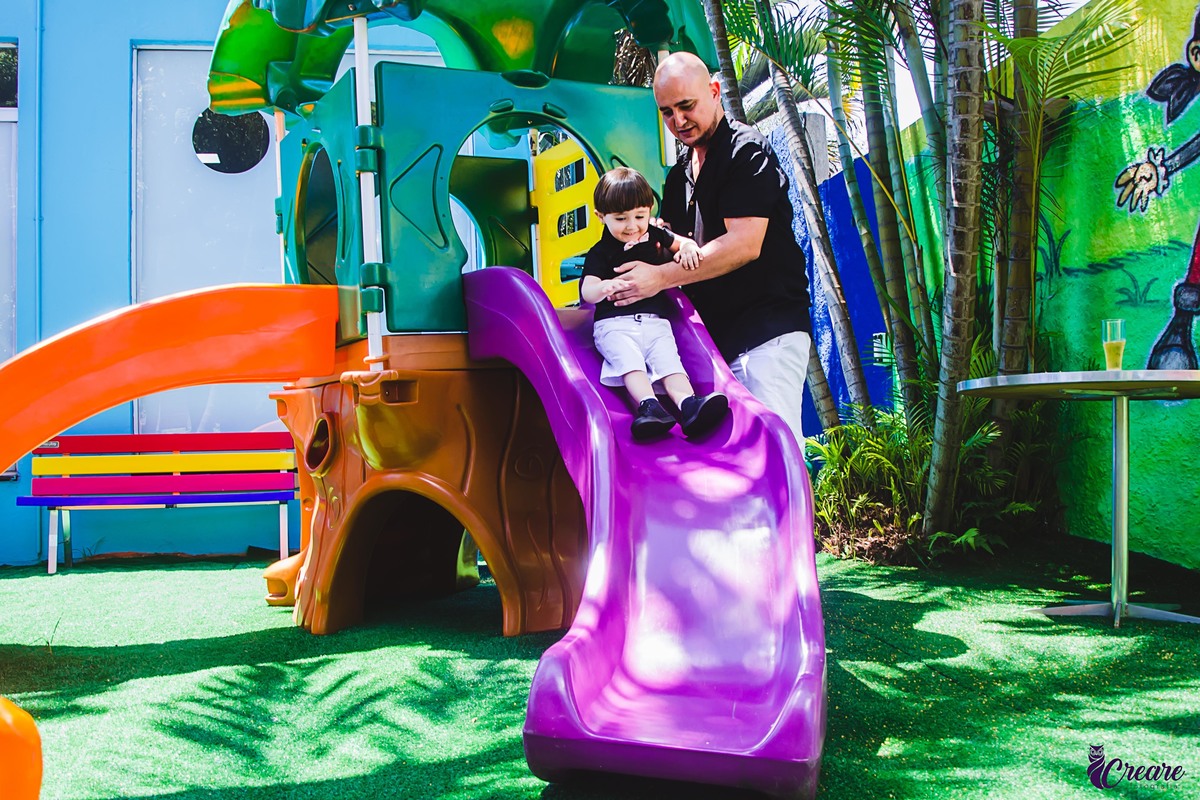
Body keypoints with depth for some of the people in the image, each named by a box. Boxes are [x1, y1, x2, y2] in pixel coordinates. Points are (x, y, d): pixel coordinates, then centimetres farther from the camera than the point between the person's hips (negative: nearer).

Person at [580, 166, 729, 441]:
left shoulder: (655, 237, 17)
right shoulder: (599, 253, 4)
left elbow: (682, 243, 30)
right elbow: (587, 290, -10)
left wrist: (687, 248, 3)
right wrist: (604, 287, -35)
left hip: (655, 322, 3)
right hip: (615, 324, -3)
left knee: (669, 359, -22)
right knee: (628, 359, -31)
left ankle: (688, 405, -44)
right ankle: (648, 406, -51)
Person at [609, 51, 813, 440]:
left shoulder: (747, 151, -7)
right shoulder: (679, 175, 20)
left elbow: (745, 245, -18)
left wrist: (661, 277, -17)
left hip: (768, 332, -8)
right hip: (715, 335, 8)